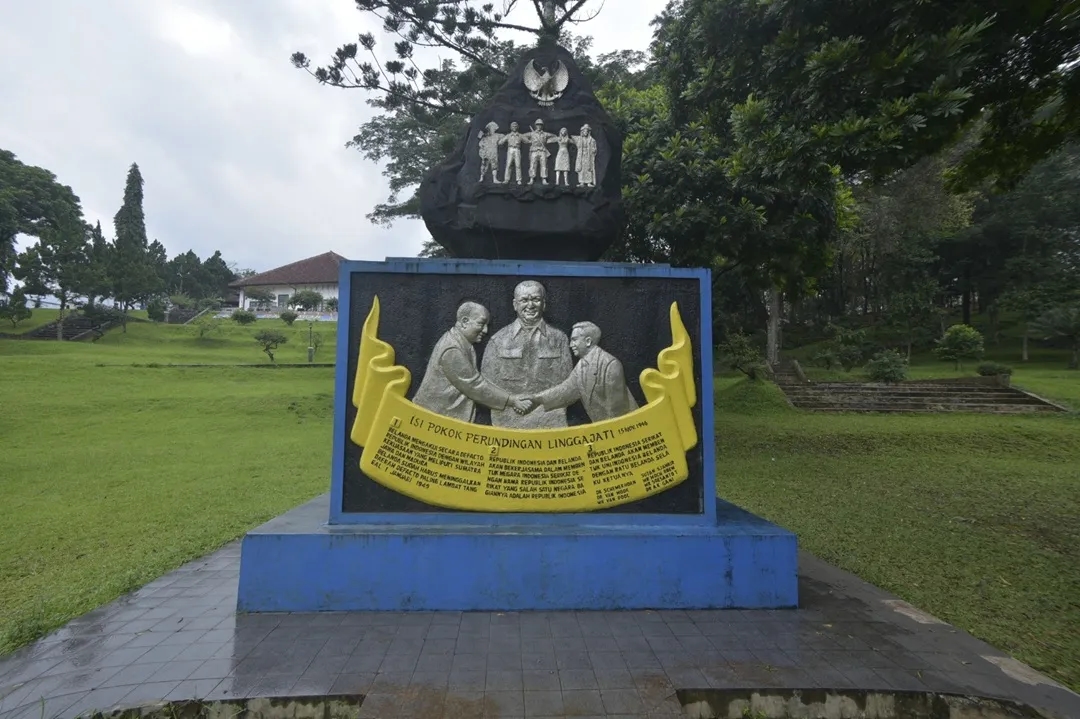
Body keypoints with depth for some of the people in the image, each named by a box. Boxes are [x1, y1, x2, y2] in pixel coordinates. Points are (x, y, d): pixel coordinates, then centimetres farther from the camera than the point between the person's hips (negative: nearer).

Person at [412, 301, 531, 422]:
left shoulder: (463, 344, 8)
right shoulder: (452, 350, -22)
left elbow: (476, 381, 8)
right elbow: (475, 386, -21)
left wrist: (511, 400, 0)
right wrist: (511, 401, -15)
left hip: (448, 415, 9)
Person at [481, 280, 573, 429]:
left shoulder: (559, 339, 6)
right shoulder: (499, 339, 4)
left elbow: (565, 383, 5)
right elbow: (487, 383, 3)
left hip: (548, 423, 0)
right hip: (507, 422, 0)